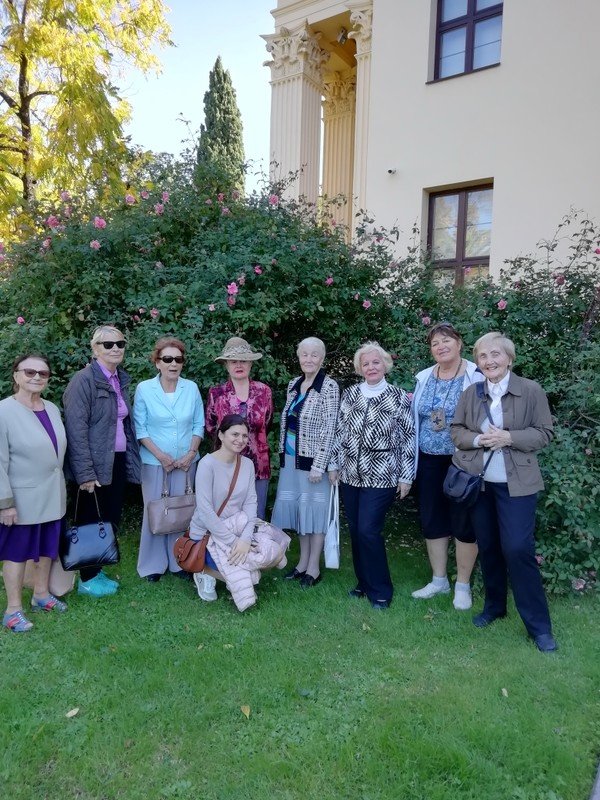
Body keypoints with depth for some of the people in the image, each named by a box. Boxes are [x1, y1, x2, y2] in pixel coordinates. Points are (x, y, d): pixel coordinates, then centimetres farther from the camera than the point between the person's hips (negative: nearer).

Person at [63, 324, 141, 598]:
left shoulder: (121, 379, 10)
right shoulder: (84, 380, -12)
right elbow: (76, 429, -17)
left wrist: (130, 460, 8)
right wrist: (85, 473, -20)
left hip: (118, 462, 7)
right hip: (96, 465, -7)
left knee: (111, 520, 14)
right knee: (89, 523, 7)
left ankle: (98, 570, 30)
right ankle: (86, 579, 23)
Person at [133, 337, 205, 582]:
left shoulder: (191, 388, 1)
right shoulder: (144, 389, -5)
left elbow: (199, 425, 4)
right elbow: (140, 428, -5)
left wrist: (191, 454, -7)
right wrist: (160, 455, -12)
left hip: (185, 461, 2)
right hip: (154, 461, -2)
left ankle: (179, 562, 22)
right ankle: (152, 564, 18)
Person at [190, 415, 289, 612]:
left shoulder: (247, 464, 2)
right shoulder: (207, 464, -17)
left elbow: (250, 503, -4)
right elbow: (205, 511, -21)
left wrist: (245, 538, -20)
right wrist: (233, 541, -23)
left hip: (237, 527, 6)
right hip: (207, 533, -6)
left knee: (275, 551, -14)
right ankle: (207, 572, 3)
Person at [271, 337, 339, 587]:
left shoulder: (329, 386, -11)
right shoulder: (294, 384, 8)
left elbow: (330, 428, -15)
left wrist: (318, 465, -17)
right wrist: (283, 454, 12)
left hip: (313, 459, -6)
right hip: (291, 458, 6)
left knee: (314, 508, 4)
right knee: (297, 507, 13)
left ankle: (314, 567, 18)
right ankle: (303, 561, 28)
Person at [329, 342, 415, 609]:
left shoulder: (399, 397, -3)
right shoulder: (350, 394, 6)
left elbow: (408, 438, -2)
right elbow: (340, 431, 11)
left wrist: (406, 476, -3)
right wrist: (334, 464, 10)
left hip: (382, 476, -4)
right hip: (350, 475, 4)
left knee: (368, 531, -8)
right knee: (355, 532, 9)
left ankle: (380, 590, 11)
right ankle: (364, 582, 28)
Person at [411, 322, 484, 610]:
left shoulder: (476, 376, -8)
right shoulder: (424, 378, 7)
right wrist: (412, 462, 12)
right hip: (429, 462, 5)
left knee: (463, 524, 5)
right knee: (431, 522, 12)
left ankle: (462, 585, 23)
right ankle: (439, 580, 29)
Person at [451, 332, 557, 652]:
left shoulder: (531, 390, -5)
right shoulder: (470, 393, 3)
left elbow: (544, 433, -4)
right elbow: (456, 431, 6)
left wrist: (509, 437, -19)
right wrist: (478, 439, -14)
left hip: (516, 484, -3)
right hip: (478, 482, 4)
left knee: (518, 549, -8)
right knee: (487, 547, 14)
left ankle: (539, 625, 8)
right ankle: (494, 606, 33)